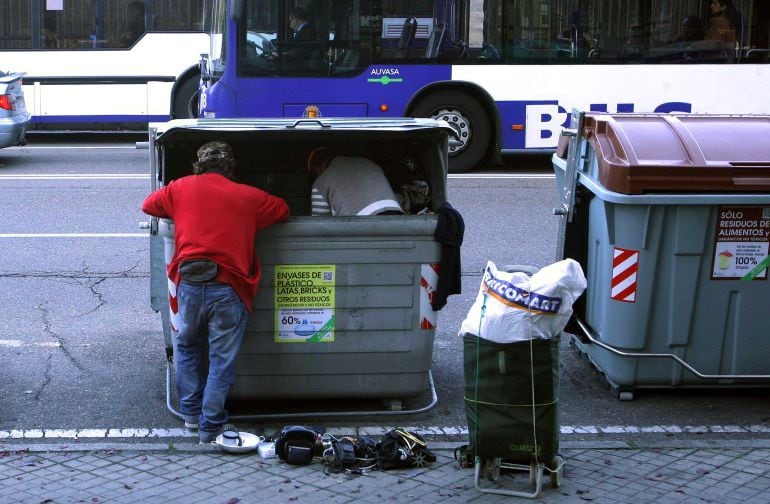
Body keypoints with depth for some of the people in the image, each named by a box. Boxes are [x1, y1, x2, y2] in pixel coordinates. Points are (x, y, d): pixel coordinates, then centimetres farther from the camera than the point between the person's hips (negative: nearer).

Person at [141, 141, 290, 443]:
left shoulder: (181, 188, 13)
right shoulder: (249, 196, 10)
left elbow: (148, 205, 28)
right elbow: (282, 210, 26)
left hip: (188, 284, 2)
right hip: (228, 288, -2)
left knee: (187, 348, 25)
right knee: (222, 359, 10)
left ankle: (191, 412, 30)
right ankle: (210, 426, 12)